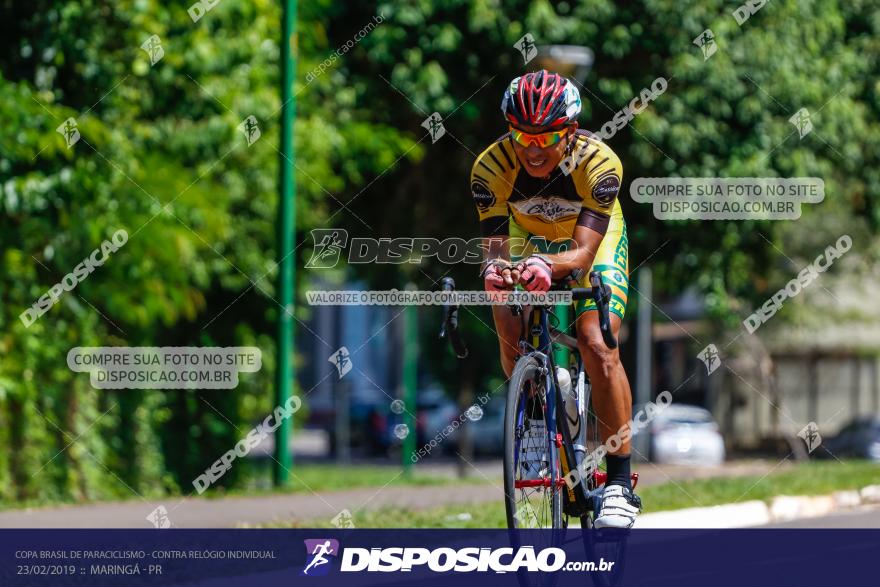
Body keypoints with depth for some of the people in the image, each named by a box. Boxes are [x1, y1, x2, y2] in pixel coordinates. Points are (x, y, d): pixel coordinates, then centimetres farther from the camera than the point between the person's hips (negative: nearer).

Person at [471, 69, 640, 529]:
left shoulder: (597, 162, -36)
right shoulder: (491, 167, -30)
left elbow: (583, 253, -41)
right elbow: (494, 245, -32)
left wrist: (548, 266, -63)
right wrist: (495, 269, -56)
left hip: (595, 242, -3)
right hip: (529, 240, 3)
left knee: (597, 345, -22)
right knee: (510, 328, -22)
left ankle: (619, 483, -14)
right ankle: (534, 419, 8)